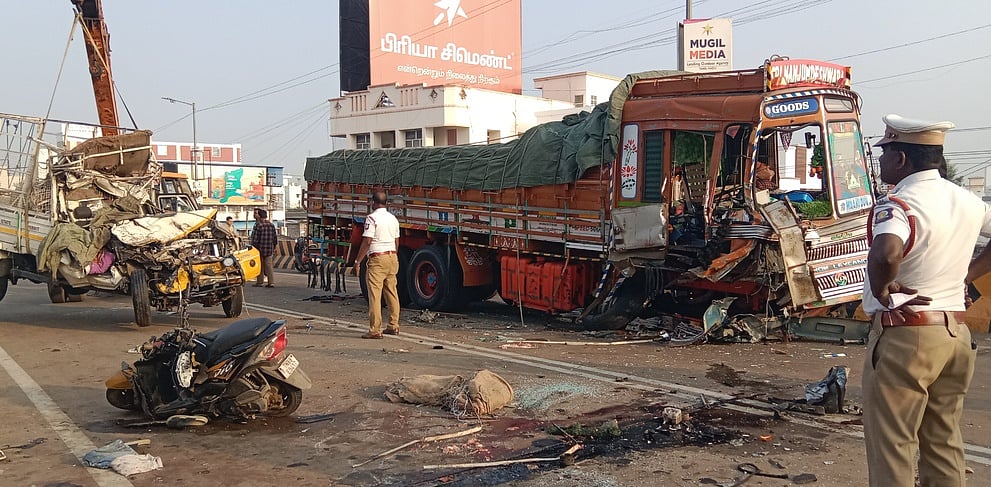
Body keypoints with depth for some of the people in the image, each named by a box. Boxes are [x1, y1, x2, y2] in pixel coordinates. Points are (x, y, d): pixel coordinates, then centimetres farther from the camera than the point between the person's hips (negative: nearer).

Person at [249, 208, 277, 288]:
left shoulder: (258, 225, -13)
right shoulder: (271, 225, 6)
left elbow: (255, 239, -15)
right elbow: (275, 237, 10)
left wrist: (253, 247, -6)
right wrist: (274, 247, 19)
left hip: (260, 249, -5)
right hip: (269, 249, 5)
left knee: (260, 266, 5)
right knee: (268, 265, 8)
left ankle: (259, 282, 12)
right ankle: (271, 282, 1)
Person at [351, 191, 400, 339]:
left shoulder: (372, 218, -9)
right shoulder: (393, 218, 13)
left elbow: (367, 242, -15)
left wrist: (357, 262, -12)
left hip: (377, 259, -7)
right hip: (393, 257, 7)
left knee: (374, 294, -6)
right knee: (392, 292, 13)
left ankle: (375, 330, -8)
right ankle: (393, 326, 19)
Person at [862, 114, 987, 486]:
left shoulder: (898, 205, -18)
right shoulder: (968, 201, 8)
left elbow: (886, 253, -38)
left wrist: (881, 291, -20)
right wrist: (968, 272, 17)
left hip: (905, 334, -8)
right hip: (956, 333, 8)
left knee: (891, 445, 2)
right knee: (943, 443, 18)